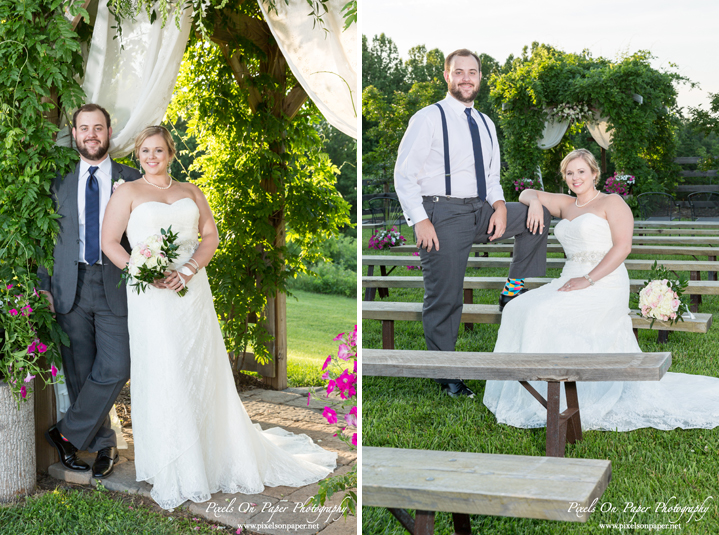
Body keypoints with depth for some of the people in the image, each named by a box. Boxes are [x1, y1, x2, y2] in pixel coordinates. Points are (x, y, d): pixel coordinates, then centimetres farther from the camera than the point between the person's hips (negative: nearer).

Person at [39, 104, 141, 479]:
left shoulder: (130, 180, 7)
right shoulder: (60, 181, 11)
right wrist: (44, 286, 4)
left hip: (115, 287, -1)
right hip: (70, 289, 2)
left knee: (114, 369, -10)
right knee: (79, 373, 4)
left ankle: (67, 434, 8)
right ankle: (103, 444, 19)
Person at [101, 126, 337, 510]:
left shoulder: (191, 192, 15)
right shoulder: (128, 193, 5)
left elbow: (210, 236, 9)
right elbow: (109, 242, -1)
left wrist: (189, 269, -9)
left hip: (192, 291, 3)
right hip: (152, 298, -3)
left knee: (203, 373, 7)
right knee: (162, 376, -2)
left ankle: (220, 453, 22)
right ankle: (172, 469, 9)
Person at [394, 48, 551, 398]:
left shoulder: (486, 124, 15)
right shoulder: (428, 118, -4)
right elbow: (404, 174, -8)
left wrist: (499, 205, -3)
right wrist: (420, 221, -17)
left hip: (481, 210, 6)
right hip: (442, 213, -6)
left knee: (537, 216, -7)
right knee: (444, 299, -3)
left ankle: (513, 295, 2)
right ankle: (446, 377, 11)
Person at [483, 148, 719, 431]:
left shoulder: (611, 203, 2)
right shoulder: (566, 204, 21)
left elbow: (622, 246, -10)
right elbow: (528, 193, 30)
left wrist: (588, 280, -19)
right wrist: (535, 202, 4)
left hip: (605, 285, -7)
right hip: (570, 282, 7)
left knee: (547, 315, -30)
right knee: (519, 310, -18)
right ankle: (529, 392, -15)